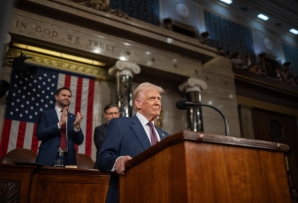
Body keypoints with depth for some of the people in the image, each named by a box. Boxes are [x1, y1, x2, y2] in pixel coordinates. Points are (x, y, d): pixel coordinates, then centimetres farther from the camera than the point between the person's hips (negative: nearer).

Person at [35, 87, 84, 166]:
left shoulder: (73, 118, 11)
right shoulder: (45, 114, 5)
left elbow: (79, 141, 6)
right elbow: (39, 134, -8)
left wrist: (77, 126, -13)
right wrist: (60, 123, -16)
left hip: (68, 159, 2)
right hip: (48, 158, -2)